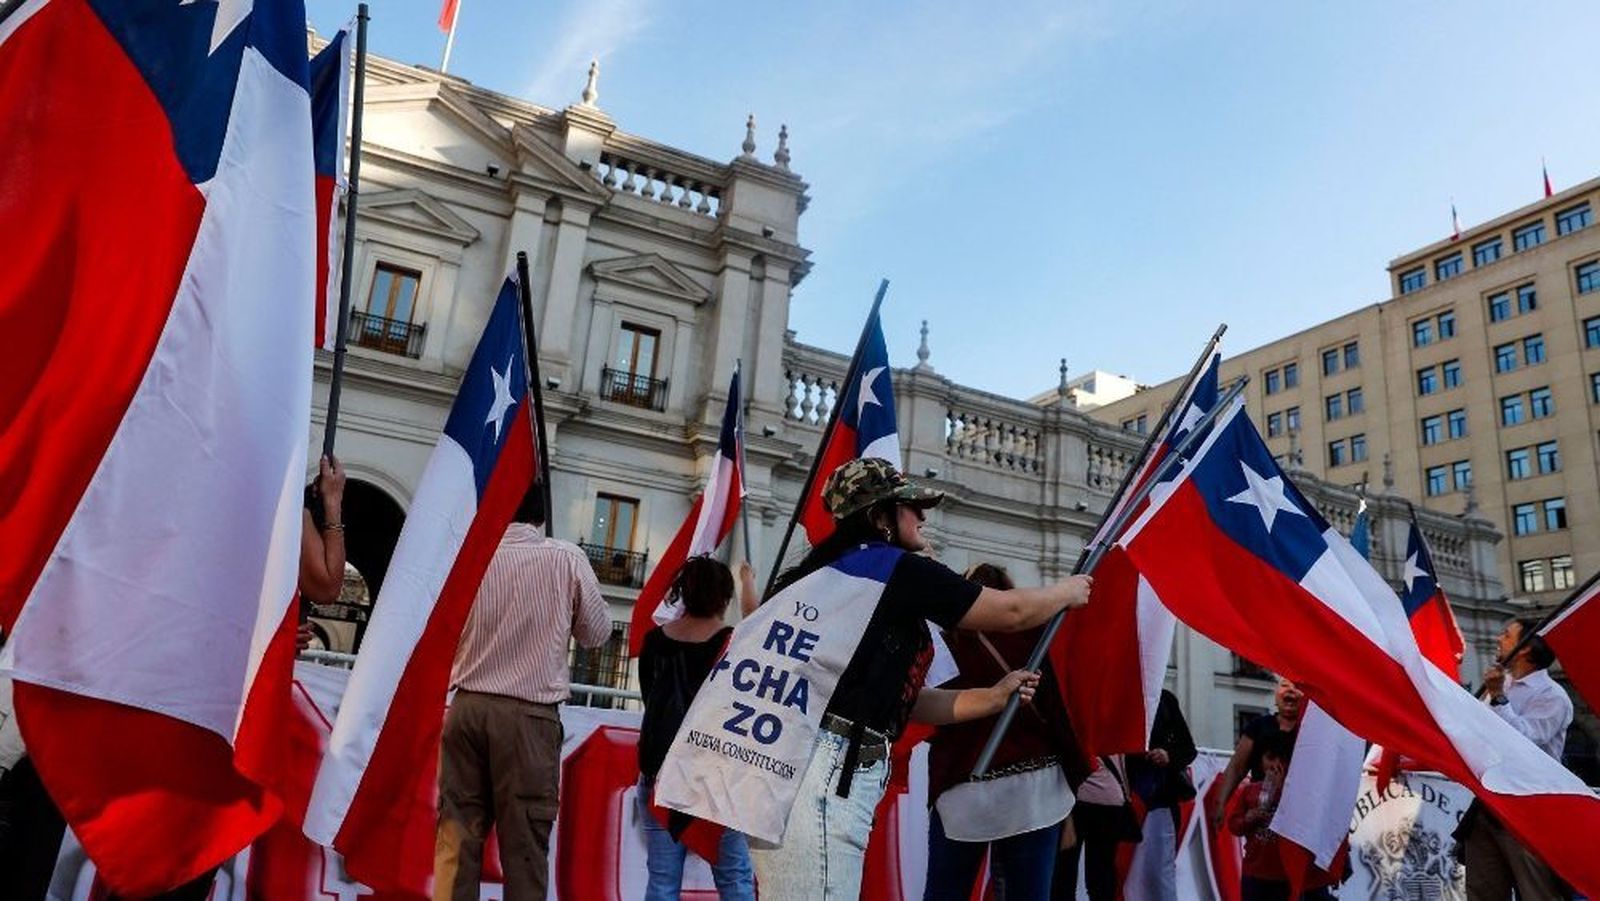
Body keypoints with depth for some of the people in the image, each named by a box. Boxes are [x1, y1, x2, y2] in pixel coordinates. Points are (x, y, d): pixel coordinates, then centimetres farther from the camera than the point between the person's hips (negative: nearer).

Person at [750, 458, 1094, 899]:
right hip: (821, 774, -10)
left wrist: (994, 696, 22)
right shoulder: (899, 569, -6)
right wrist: (1068, 591, 21)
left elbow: (904, 699, 22)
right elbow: (1012, 611, 2)